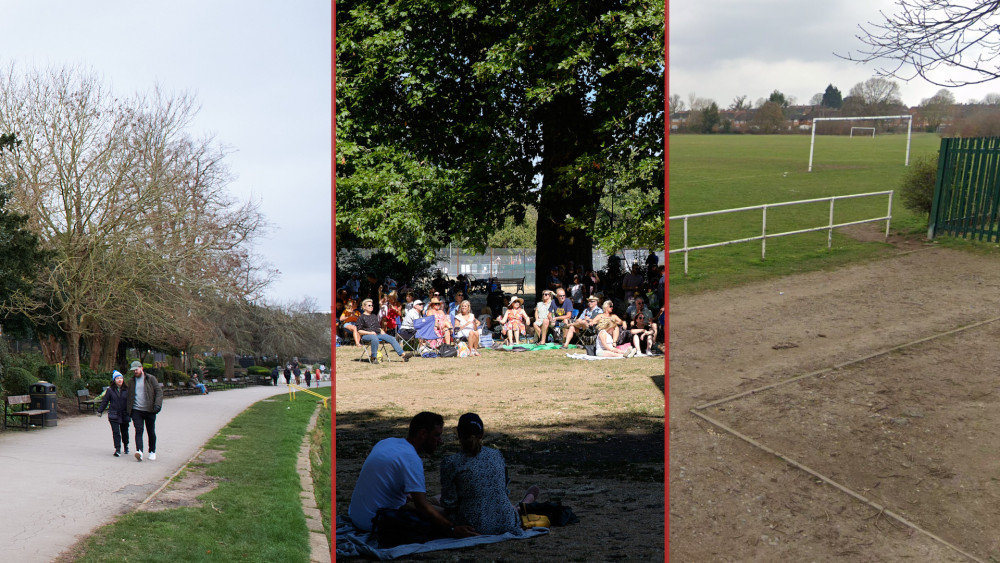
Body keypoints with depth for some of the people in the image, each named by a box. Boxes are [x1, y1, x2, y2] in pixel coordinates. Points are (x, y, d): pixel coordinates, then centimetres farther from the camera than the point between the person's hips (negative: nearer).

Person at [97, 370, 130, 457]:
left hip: (124, 415, 1)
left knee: (124, 432, 12)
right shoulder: (110, 390, 2)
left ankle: (126, 446, 35)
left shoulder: (127, 390, 2)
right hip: (113, 416, -1)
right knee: (116, 432, -8)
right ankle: (117, 450, -6)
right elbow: (105, 401, 8)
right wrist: (100, 411, 5)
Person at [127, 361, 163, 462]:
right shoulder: (131, 381, 14)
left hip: (149, 410, -2)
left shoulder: (151, 378, 2)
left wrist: (158, 404, -16)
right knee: (138, 430, -14)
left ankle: (152, 452, 21)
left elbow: (159, 391, -3)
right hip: (136, 410, 2)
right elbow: (130, 396, 22)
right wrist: (129, 410, 15)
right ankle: (139, 451, -26)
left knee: (151, 432, 7)